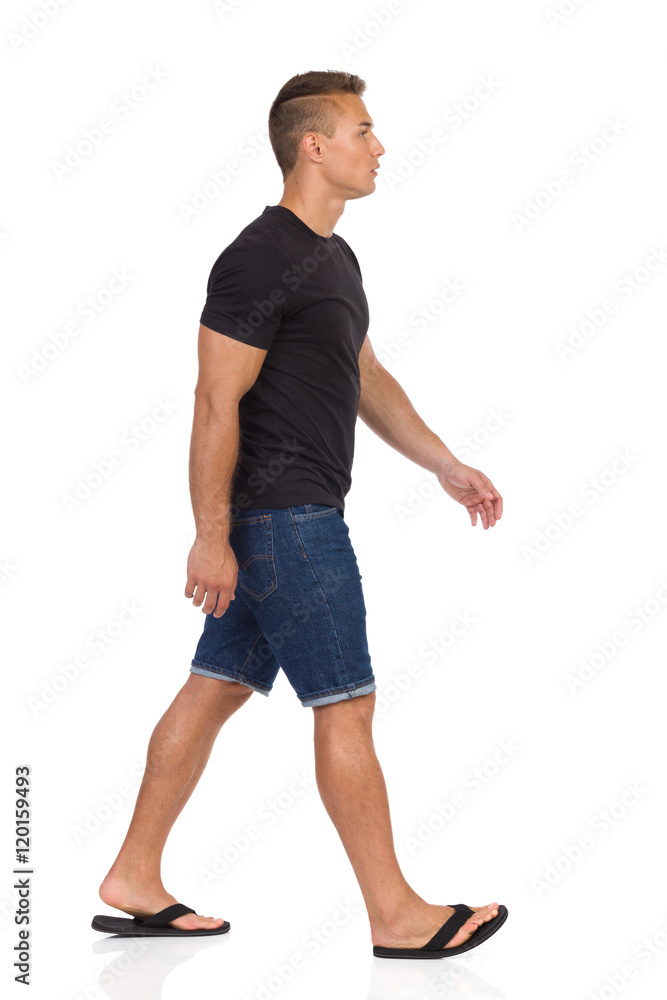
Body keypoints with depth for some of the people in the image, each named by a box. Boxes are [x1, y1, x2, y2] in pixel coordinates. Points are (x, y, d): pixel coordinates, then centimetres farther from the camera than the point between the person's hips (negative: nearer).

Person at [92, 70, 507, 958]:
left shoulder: (335, 257, 16)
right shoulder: (260, 259, -15)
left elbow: (367, 378, 23)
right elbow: (216, 402, -18)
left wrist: (448, 467, 19)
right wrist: (212, 537, -19)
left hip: (286, 517, 10)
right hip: (285, 517, -10)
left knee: (214, 691, 12)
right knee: (346, 706, -3)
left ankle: (133, 883, 21)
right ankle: (396, 916, 8)